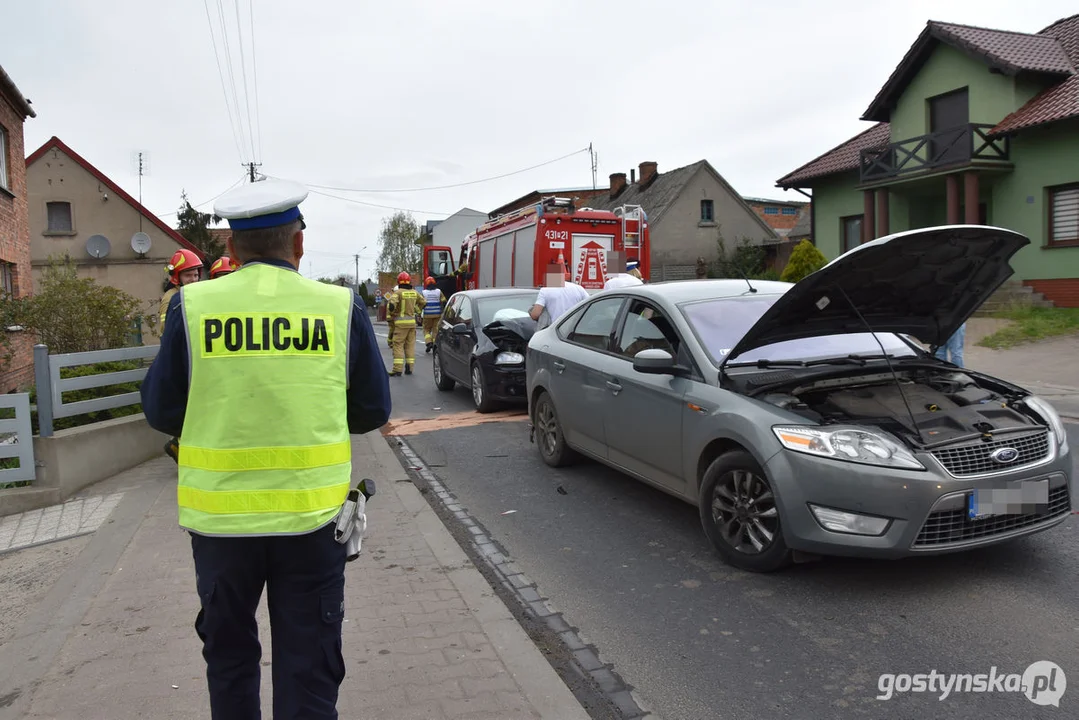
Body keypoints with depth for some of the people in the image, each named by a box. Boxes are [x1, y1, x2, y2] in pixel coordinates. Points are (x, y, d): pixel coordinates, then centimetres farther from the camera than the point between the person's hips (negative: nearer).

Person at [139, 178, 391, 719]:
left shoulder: (192, 307, -7)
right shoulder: (341, 307, -7)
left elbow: (161, 413, 2)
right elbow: (373, 411, 1)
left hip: (220, 516, 1)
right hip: (311, 514, -1)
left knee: (228, 655, 24)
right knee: (308, 667, 12)